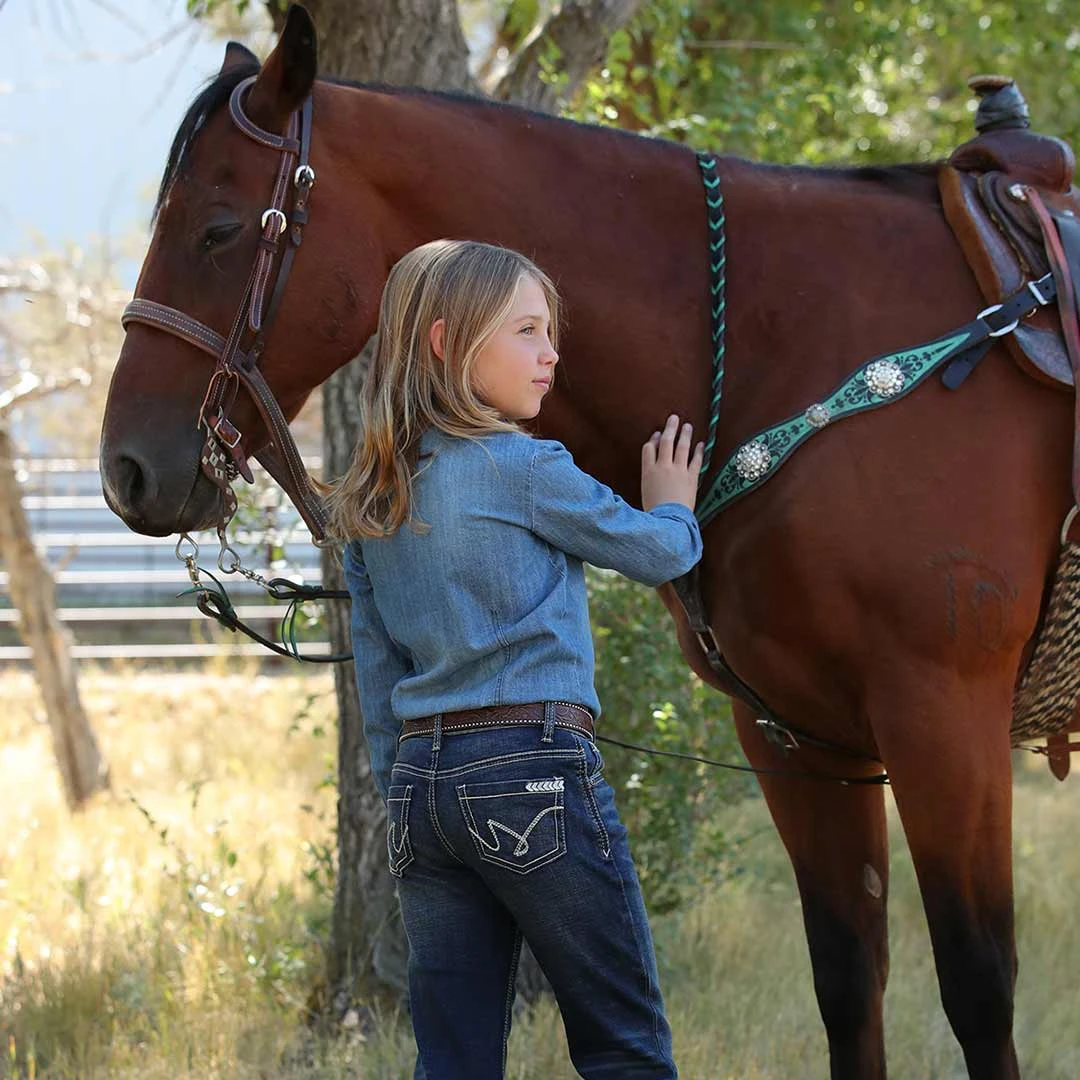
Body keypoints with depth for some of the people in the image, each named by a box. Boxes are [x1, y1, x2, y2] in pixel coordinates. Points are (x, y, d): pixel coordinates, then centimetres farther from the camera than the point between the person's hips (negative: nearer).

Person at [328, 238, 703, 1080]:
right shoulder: (526, 469, -7)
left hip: (420, 780, 7)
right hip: (535, 762, -7)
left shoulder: (370, 504, 12)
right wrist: (672, 505, 27)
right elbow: (658, 554, 5)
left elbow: (375, 666, 15)